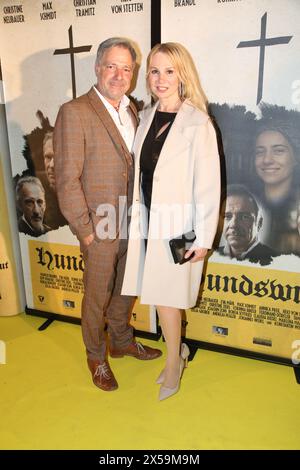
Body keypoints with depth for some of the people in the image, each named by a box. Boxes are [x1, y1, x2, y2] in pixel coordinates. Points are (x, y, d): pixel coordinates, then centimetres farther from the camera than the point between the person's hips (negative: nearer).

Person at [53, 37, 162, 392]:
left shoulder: (130, 110, 9)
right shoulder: (75, 112, -14)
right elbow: (66, 180, -16)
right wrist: (85, 230, -15)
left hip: (131, 224, 7)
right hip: (100, 229, -6)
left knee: (126, 289, 22)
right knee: (97, 296, 11)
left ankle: (122, 342, 45)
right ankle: (96, 357, 35)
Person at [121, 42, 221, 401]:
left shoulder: (198, 123, -12)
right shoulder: (146, 117, 7)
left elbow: (208, 185, -12)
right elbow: (142, 171, 11)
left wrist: (204, 239, -12)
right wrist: (138, 216, 10)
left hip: (178, 224, -5)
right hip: (149, 220, 6)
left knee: (165, 296, 3)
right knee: (158, 292, 13)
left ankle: (174, 362, 29)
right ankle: (177, 350, 38)